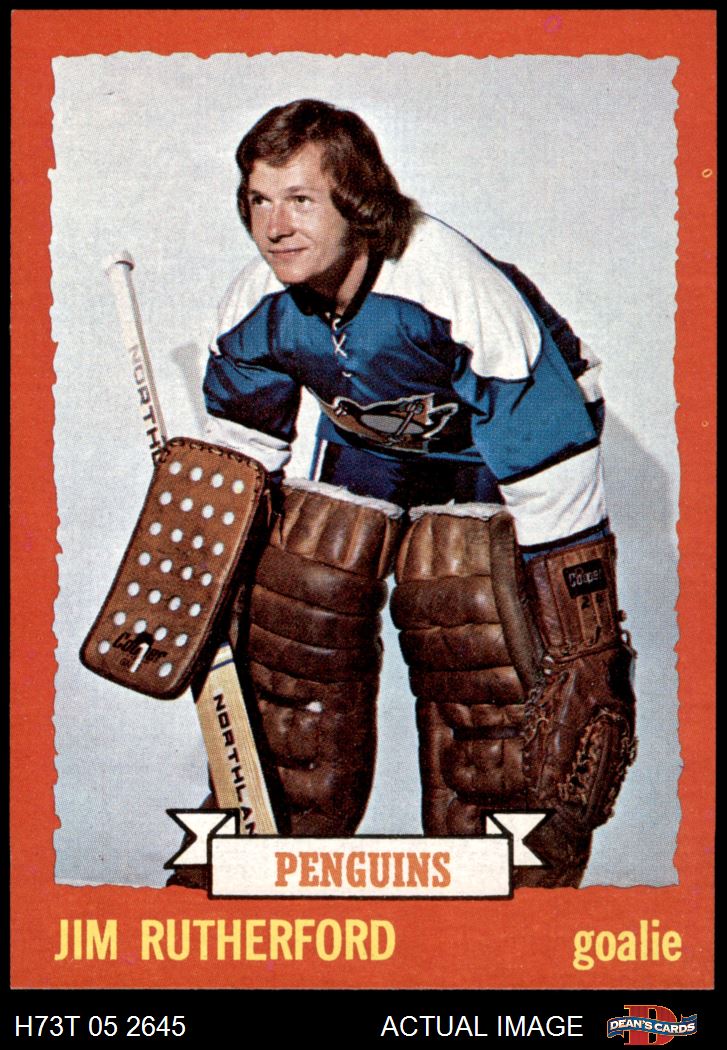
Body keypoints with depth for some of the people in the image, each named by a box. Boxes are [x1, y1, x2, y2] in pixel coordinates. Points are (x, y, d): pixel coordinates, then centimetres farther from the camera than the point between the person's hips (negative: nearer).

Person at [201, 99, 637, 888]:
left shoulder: (459, 290, -33)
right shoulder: (254, 308, -15)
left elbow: (552, 468, -27)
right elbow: (241, 454, 4)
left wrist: (581, 633, -24)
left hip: (483, 468, -5)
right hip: (357, 453, 5)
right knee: (289, 635, 4)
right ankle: (298, 833, 27)